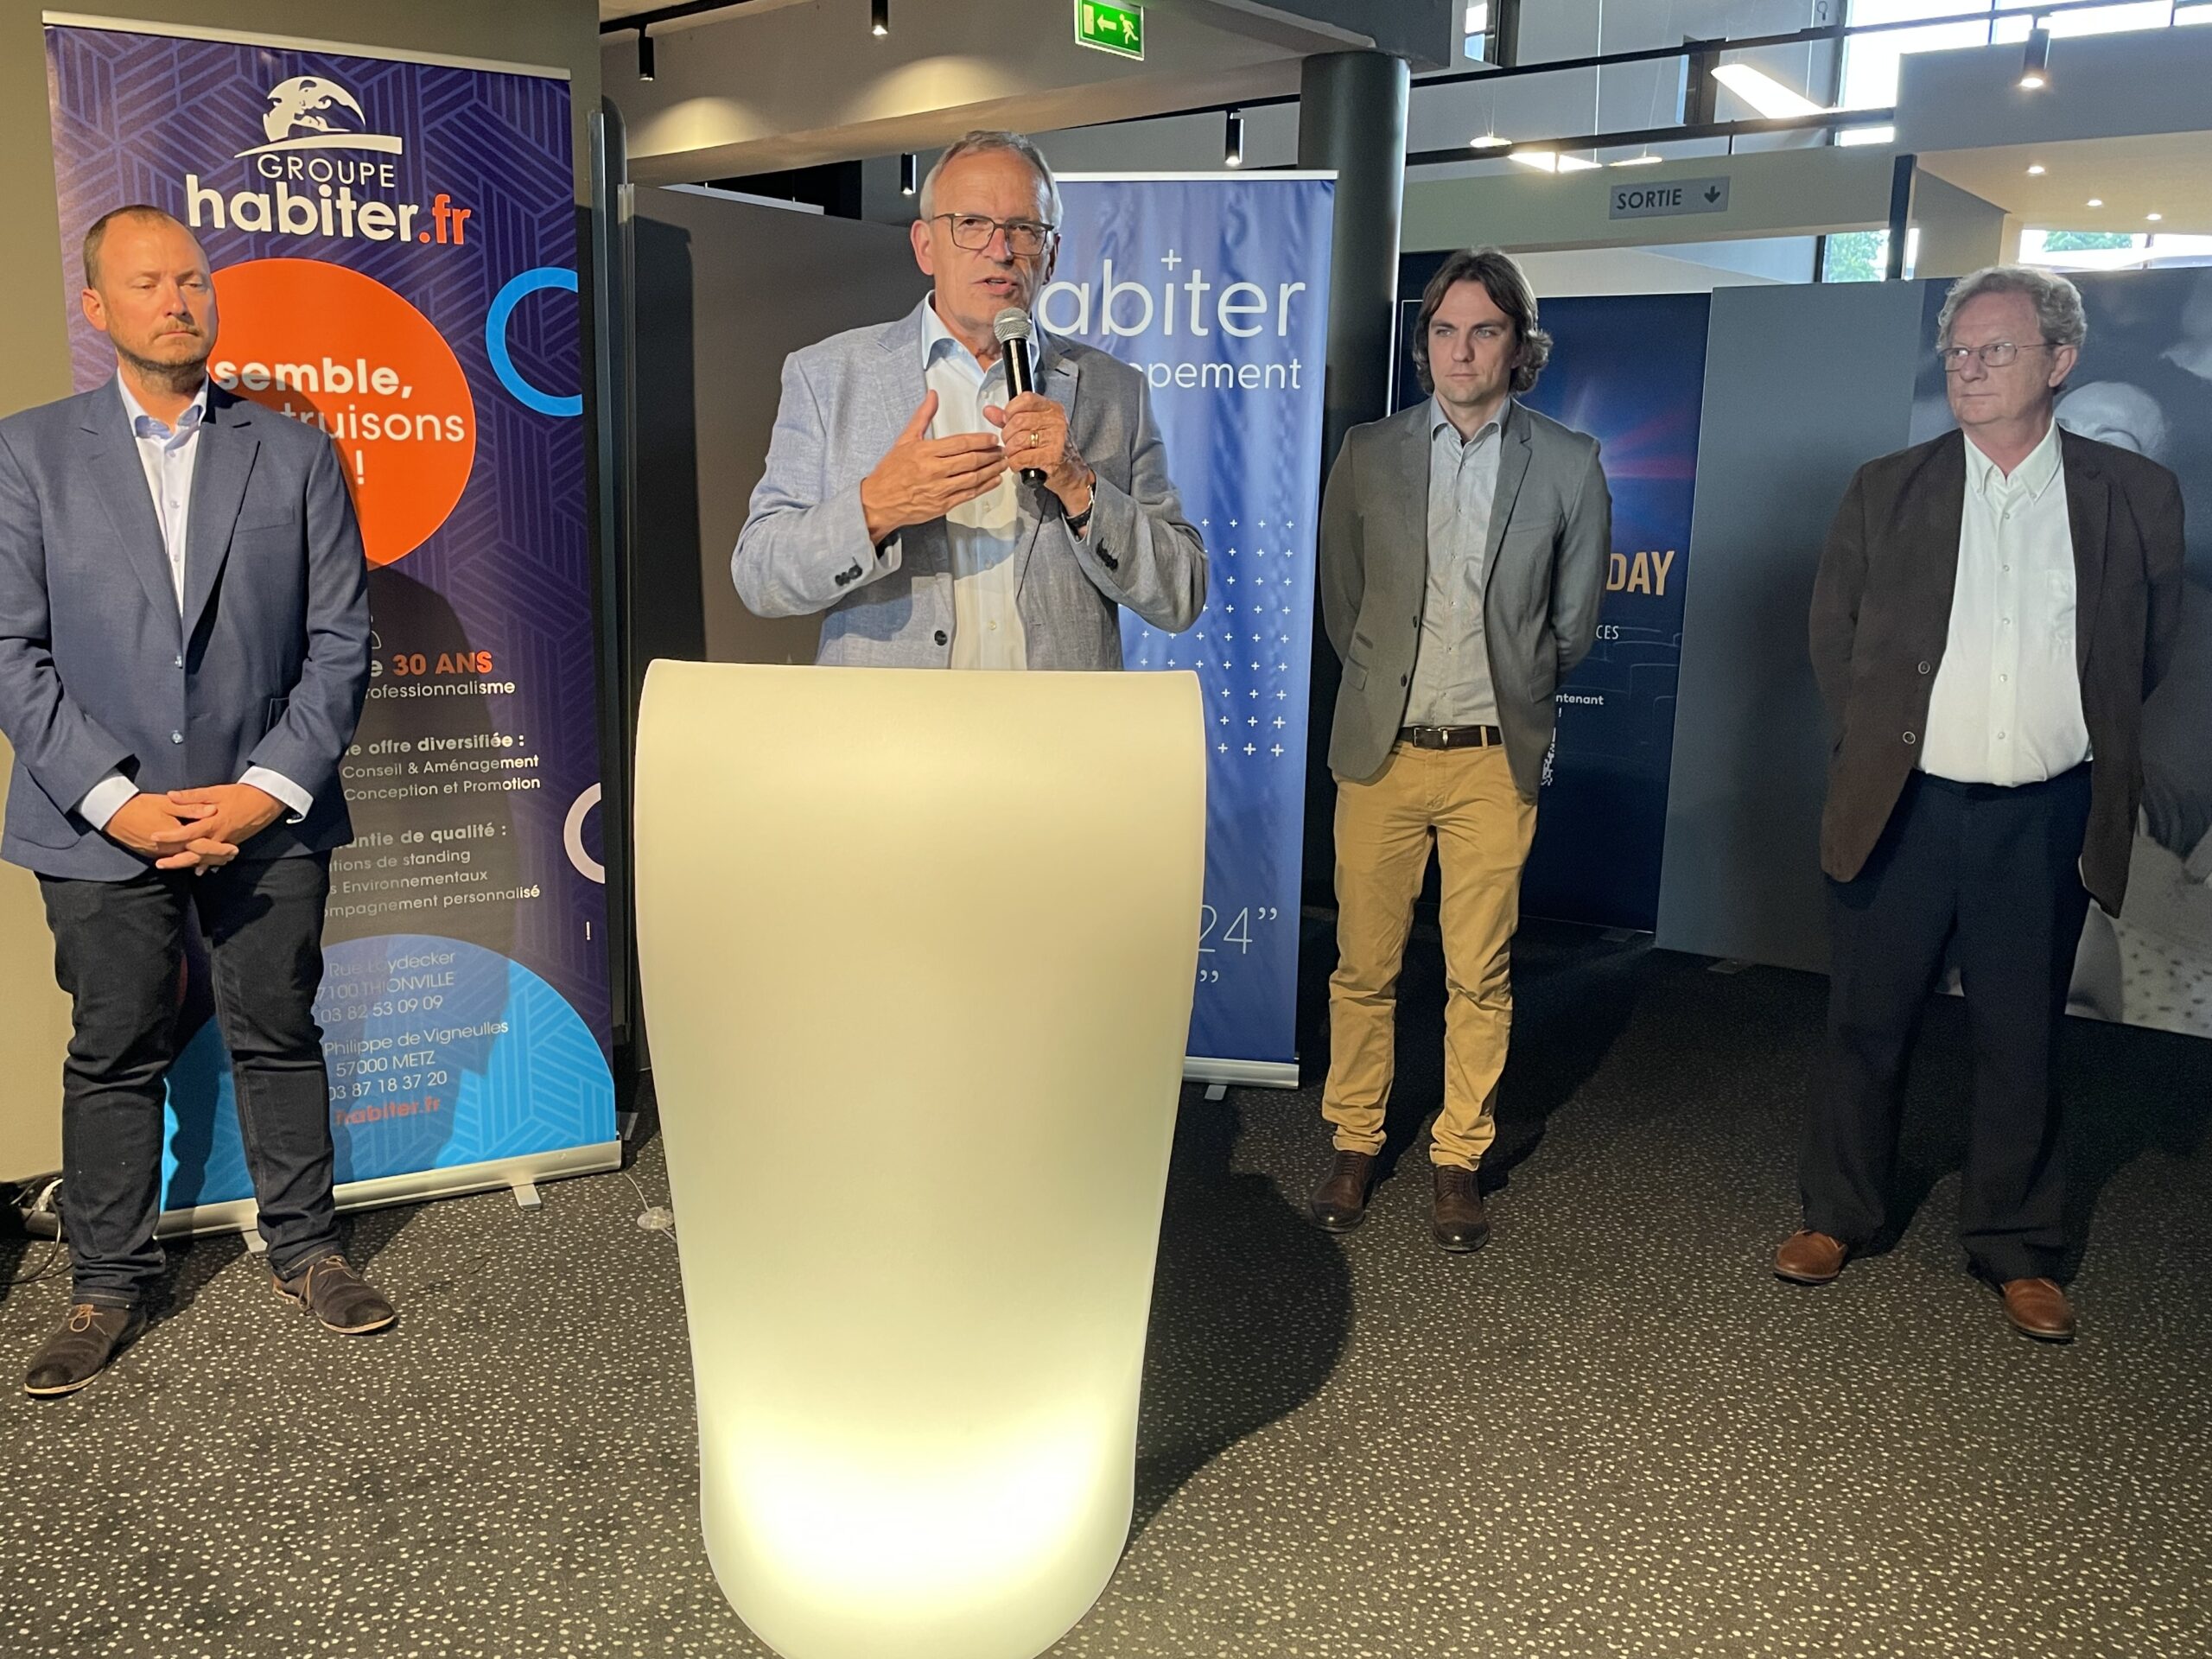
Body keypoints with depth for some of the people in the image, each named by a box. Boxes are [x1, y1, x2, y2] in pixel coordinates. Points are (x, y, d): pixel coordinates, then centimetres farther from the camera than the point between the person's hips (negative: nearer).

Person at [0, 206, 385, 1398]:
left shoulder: (297, 455, 5)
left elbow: (340, 643, 1)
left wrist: (267, 789, -9)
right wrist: (117, 800, -12)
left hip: (267, 817, 1)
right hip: (100, 823, 0)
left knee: (280, 1035, 10)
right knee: (114, 1055, 9)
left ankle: (303, 1246, 27)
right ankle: (109, 1284, 25)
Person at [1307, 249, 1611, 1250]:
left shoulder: (1568, 466, 2)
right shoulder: (1368, 454, 4)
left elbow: (1574, 621, 10)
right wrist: (1390, 684, 12)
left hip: (1495, 757, 0)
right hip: (1381, 751, 1)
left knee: (1480, 978, 5)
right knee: (1364, 966, 6)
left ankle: (1459, 1160, 20)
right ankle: (1353, 1146, 22)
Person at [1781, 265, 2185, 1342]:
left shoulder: (2134, 496, 1)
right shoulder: (1887, 490, 1)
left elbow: (2151, 649, 12)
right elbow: (1832, 629, 10)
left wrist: (2089, 742, 11)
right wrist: (1870, 745, 9)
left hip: (2046, 818, 0)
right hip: (1904, 808, 0)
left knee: (2022, 1041, 10)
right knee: (1867, 1022, 10)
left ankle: (2015, 1249, 25)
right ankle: (1837, 1217, 26)